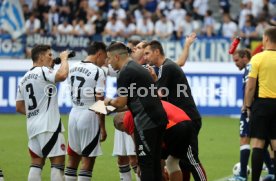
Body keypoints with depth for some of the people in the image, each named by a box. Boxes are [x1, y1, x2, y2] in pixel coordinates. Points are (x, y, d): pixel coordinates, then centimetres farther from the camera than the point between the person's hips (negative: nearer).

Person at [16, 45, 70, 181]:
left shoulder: (24, 79, 19)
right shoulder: (43, 71, -7)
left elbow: (19, 107, 20)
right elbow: (62, 75, -26)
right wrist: (64, 59, -9)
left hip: (32, 126, 8)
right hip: (49, 125, -8)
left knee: (36, 163, 9)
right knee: (58, 161, -7)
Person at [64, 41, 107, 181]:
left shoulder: (73, 68, 8)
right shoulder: (98, 72, -12)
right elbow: (99, 101, -13)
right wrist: (102, 127, -9)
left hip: (74, 113, 7)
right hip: (89, 116, -6)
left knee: (73, 158, 13)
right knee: (88, 160, -2)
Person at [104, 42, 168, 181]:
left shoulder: (125, 73, -9)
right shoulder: (137, 68, 20)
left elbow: (121, 102, -7)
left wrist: (109, 102, 13)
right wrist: (114, 107, 24)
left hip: (146, 122, -9)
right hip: (159, 118, 9)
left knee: (145, 164, -6)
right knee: (155, 163, 12)